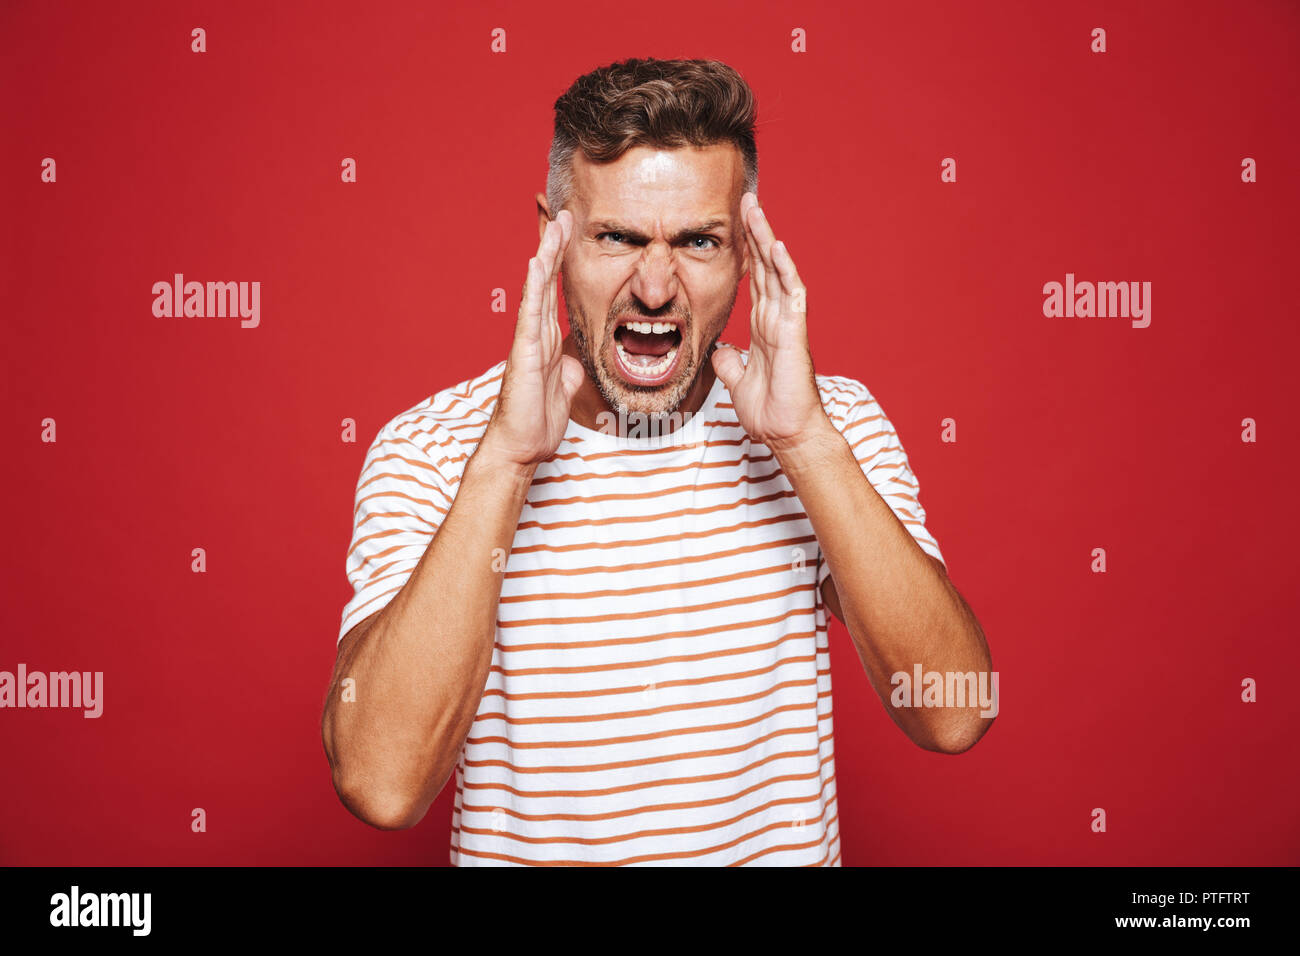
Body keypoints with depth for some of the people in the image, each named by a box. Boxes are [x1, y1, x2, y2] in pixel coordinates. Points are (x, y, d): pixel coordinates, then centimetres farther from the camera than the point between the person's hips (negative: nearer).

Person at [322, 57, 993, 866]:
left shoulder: (837, 421, -5)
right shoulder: (425, 452, -10)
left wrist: (808, 440, -23)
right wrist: (505, 458, -25)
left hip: (786, 848, 1)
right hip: (516, 851, 0)